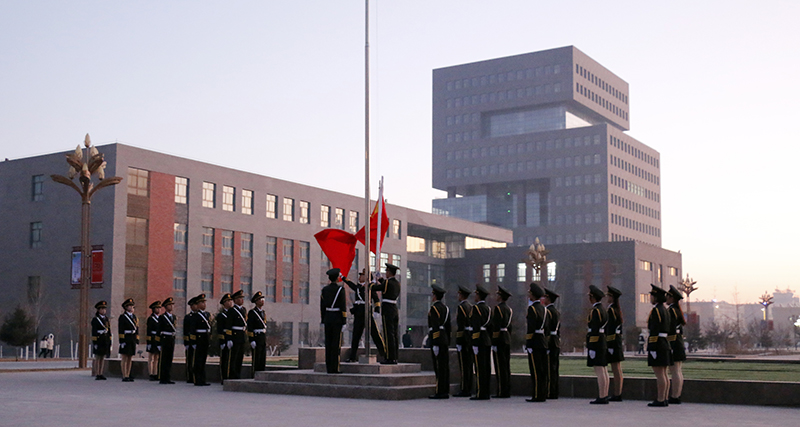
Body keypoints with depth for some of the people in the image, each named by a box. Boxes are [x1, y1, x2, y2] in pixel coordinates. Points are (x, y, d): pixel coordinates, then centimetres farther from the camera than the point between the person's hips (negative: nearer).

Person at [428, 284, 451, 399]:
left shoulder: (434, 308, -11)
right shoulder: (446, 308, 15)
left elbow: (435, 327, -17)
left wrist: (435, 344, -18)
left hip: (437, 339, -9)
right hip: (445, 339, 9)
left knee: (439, 367, -7)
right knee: (445, 366, 8)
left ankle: (440, 392, -6)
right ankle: (445, 391, 10)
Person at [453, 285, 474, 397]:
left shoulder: (461, 307, -13)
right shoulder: (471, 307, 15)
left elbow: (461, 326, -18)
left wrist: (458, 342, -17)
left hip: (463, 337, -9)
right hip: (472, 337, 9)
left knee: (464, 364, -7)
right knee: (469, 364, 10)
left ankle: (464, 390, -6)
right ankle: (469, 389, 13)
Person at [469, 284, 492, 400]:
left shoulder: (475, 308, -11)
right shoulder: (488, 309, 15)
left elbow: (476, 327, -17)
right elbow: (490, 326, 16)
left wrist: (474, 343, -17)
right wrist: (490, 342, 19)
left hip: (479, 340, -8)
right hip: (488, 341, 8)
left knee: (480, 368, -7)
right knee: (486, 367, 9)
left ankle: (480, 394, -7)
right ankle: (486, 392, 12)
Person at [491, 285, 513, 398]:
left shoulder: (498, 308, -12)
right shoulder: (509, 309, 14)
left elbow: (495, 326, -17)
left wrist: (493, 342, -16)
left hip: (499, 338, -8)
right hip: (507, 339, 9)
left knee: (500, 366, -6)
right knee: (506, 366, 9)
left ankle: (502, 392, -6)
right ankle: (507, 391, 11)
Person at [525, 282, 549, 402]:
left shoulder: (532, 308, -13)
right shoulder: (544, 308, 13)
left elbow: (531, 328, -17)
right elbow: (547, 327, 15)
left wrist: (528, 344, -15)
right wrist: (544, 339, 20)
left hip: (534, 343, -8)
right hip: (543, 343, 8)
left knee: (535, 370, -6)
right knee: (542, 370, 10)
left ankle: (537, 395, -5)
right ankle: (543, 394, 13)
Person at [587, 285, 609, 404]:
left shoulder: (595, 311, -15)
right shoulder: (603, 309, 15)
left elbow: (595, 331, -19)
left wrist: (591, 348, -18)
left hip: (596, 344, -10)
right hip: (603, 344, 10)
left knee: (599, 371, -9)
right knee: (604, 371, 9)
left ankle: (601, 398, -9)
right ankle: (604, 396, 11)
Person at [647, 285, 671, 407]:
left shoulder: (656, 311, -14)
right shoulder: (664, 310, 15)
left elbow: (654, 331, -19)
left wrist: (652, 348, -19)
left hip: (657, 343, -10)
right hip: (665, 343, 10)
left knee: (659, 374, -8)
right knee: (664, 374, 10)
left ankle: (660, 400, -7)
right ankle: (664, 399, 13)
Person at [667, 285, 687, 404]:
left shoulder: (671, 310, -13)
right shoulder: (678, 311, 15)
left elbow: (670, 329, -18)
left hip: (672, 343, -10)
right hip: (680, 342, 10)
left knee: (674, 371, -8)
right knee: (678, 371, 11)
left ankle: (674, 397, -7)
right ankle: (677, 395, 15)